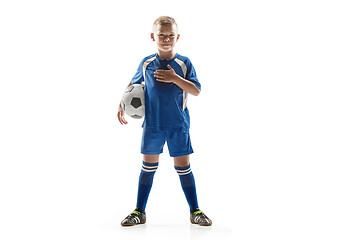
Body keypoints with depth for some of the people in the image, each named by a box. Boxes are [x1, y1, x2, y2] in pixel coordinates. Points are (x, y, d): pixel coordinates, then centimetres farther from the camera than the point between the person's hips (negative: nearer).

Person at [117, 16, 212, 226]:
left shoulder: (184, 63, -2)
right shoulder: (146, 63, 3)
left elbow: (196, 91, -9)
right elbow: (134, 84, 18)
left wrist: (175, 78, -20)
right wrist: (122, 105, 11)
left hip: (178, 125, -1)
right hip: (152, 125, 2)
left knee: (183, 166, 4)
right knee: (148, 166, 8)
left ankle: (195, 211, 15)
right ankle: (140, 211, 18)